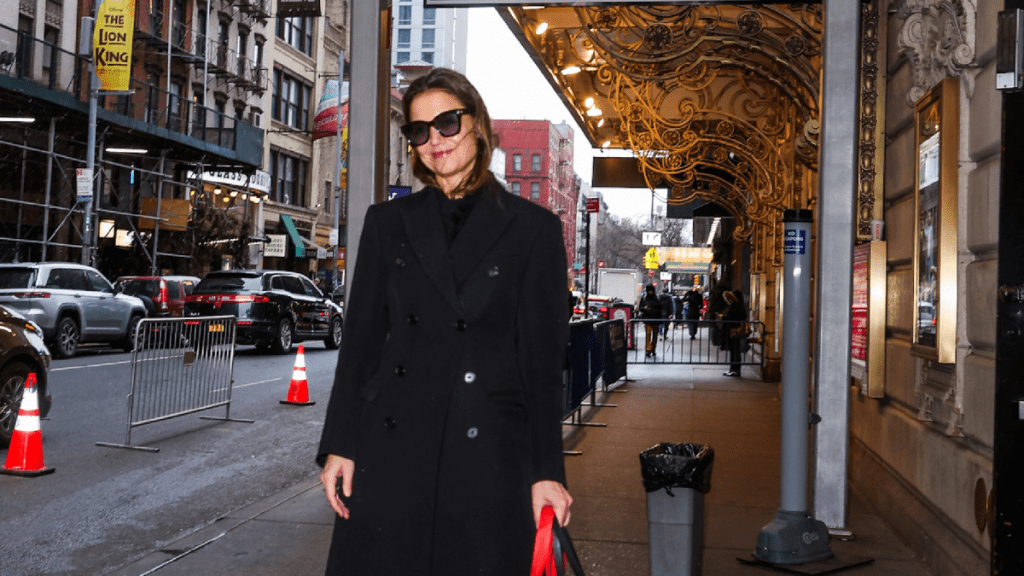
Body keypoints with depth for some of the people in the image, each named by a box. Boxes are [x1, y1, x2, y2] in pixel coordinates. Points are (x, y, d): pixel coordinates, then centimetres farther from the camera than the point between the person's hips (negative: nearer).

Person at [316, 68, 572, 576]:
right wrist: (338, 446, 2)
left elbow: (544, 356, 1)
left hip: (488, 456, -2)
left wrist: (547, 472, -3)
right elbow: (360, 339, 9)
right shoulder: (387, 223, 11)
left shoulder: (533, 229, 3)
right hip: (389, 452, 2)